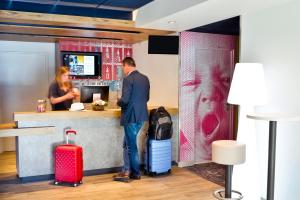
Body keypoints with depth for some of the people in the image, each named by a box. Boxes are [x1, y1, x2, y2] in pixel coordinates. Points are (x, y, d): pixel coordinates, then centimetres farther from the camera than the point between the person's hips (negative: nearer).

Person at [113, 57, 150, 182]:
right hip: (141, 115, 8)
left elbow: (125, 100, -21)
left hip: (131, 116, -8)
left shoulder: (128, 79, -15)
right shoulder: (145, 78, 9)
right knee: (128, 144, 17)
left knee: (131, 146, 6)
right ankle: (127, 171, 21)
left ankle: (136, 173, 16)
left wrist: (118, 102, 0)